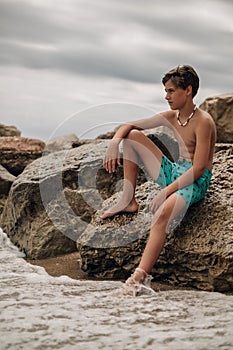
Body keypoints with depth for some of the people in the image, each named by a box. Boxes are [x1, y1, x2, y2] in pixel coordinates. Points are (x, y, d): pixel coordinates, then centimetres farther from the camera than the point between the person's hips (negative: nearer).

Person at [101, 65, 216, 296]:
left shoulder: (203, 122, -15)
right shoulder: (171, 117, 9)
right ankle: (128, 201, 2)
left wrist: (165, 192, -28)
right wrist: (114, 142, -9)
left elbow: (198, 169, -22)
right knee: (132, 136, 5)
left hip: (195, 182, -8)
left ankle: (140, 277, -46)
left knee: (162, 213, -38)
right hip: (174, 172, 8)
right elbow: (128, 126, 14)